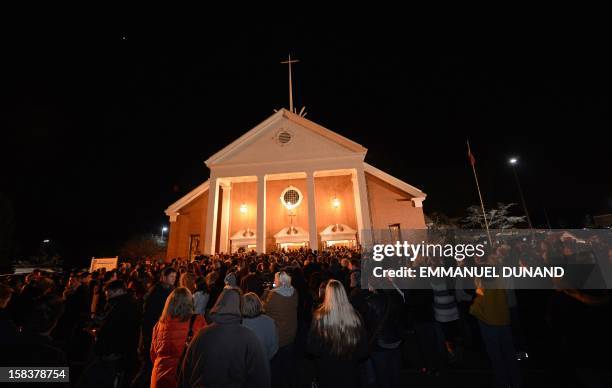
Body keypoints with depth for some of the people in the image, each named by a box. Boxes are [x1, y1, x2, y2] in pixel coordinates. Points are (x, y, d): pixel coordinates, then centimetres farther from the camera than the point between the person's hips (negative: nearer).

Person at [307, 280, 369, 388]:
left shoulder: (320, 317, -23)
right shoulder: (355, 316, -18)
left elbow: (311, 349, -11)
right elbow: (364, 351, -7)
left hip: (327, 373, -1)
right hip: (350, 374, 1)